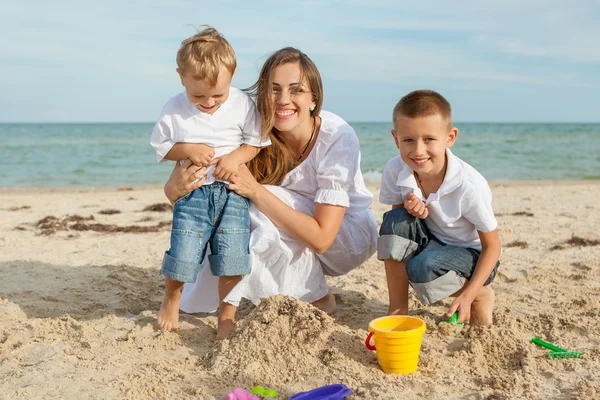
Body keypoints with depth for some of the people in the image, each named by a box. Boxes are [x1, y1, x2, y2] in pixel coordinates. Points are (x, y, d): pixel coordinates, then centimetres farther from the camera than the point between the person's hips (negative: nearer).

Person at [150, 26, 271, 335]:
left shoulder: (243, 104, -5)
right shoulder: (174, 110, -4)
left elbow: (258, 140, 4)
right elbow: (161, 146, 5)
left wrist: (237, 156, -15)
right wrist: (188, 150, -13)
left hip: (232, 191, 0)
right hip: (193, 191, 0)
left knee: (233, 257, -5)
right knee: (182, 255, -6)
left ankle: (226, 318, 16)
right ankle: (171, 297, 29)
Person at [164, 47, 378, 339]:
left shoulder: (338, 137, -28)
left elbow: (321, 237, -32)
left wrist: (256, 191, -37)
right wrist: (176, 187, -41)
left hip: (350, 236, -4)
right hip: (291, 246, 5)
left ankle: (316, 298, -9)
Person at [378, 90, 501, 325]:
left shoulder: (469, 186, -28)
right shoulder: (395, 171, -18)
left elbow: (492, 246, -16)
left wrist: (467, 295, -23)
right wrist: (410, 209, -25)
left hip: (471, 255, -4)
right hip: (431, 245, 4)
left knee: (424, 268, -33)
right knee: (395, 221, -24)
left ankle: (481, 295, 0)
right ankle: (397, 308, -12)